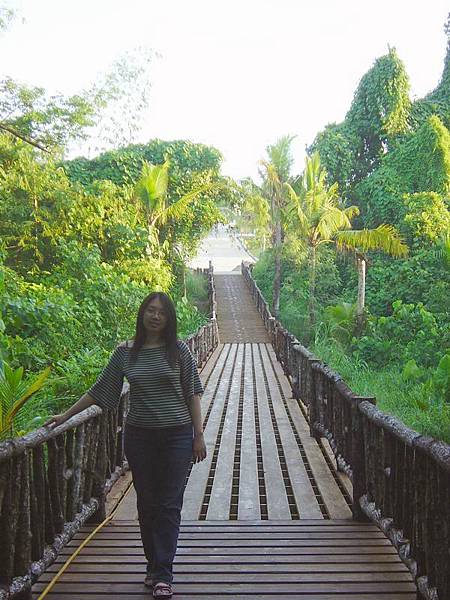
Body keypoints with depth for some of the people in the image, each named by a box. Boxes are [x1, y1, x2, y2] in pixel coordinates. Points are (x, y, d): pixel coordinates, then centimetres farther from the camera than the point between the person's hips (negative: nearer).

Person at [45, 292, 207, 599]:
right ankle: (154, 565, 23)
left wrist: (199, 435, -4)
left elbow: (192, 394, 0)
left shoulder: (179, 350, -3)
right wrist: (66, 415, 10)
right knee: (147, 503, 10)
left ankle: (162, 574, 4)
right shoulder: (125, 352, 2)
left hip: (176, 435, -2)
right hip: (139, 435, 2)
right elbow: (100, 389, 10)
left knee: (169, 505, -1)